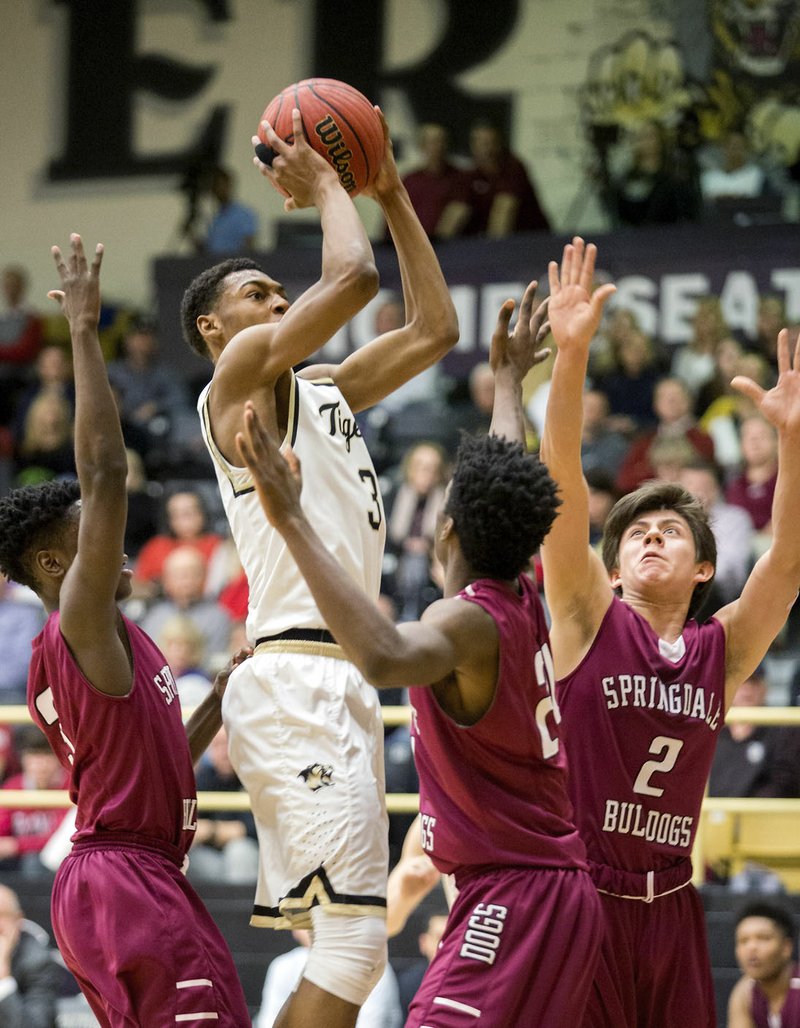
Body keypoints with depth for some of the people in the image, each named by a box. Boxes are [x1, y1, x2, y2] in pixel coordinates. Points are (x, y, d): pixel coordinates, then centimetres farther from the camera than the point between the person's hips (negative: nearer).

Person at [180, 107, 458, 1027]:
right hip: (295, 679, -9)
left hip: (342, 683, 9)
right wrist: (324, 185, 2)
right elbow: (353, 277, -14)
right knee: (352, 932, -18)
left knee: (346, 940, 8)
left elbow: (432, 328, 26)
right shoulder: (240, 371, -2)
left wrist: (392, 199, 23)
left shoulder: (323, 390, 22)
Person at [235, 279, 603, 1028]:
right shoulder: (522, 601, 9)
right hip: (553, 889, 10)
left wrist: (295, 525, -41)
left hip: (509, 901, -10)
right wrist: (508, 377, 47)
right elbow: (510, 484, 30)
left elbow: (383, 657, -41)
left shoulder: (467, 621, -16)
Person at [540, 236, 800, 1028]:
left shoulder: (721, 652, 8)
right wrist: (570, 356, -21)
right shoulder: (589, 618, 1)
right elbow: (561, 487, -9)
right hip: (580, 893, -3)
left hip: (669, 903, 3)